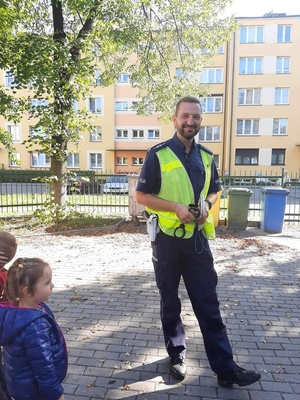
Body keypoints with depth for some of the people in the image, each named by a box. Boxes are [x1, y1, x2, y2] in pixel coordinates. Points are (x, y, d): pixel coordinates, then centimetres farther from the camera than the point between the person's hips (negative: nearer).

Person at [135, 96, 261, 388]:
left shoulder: (206, 156, 6)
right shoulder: (158, 154, -8)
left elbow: (215, 190, 17)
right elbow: (141, 195, -8)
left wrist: (208, 204, -6)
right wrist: (176, 207, -20)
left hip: (197, 238, 3)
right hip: (167, 238, -3)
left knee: (208, 302, 8)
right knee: (170, 301, 14)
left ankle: (225, 368, 20)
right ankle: (176, 354, 35)